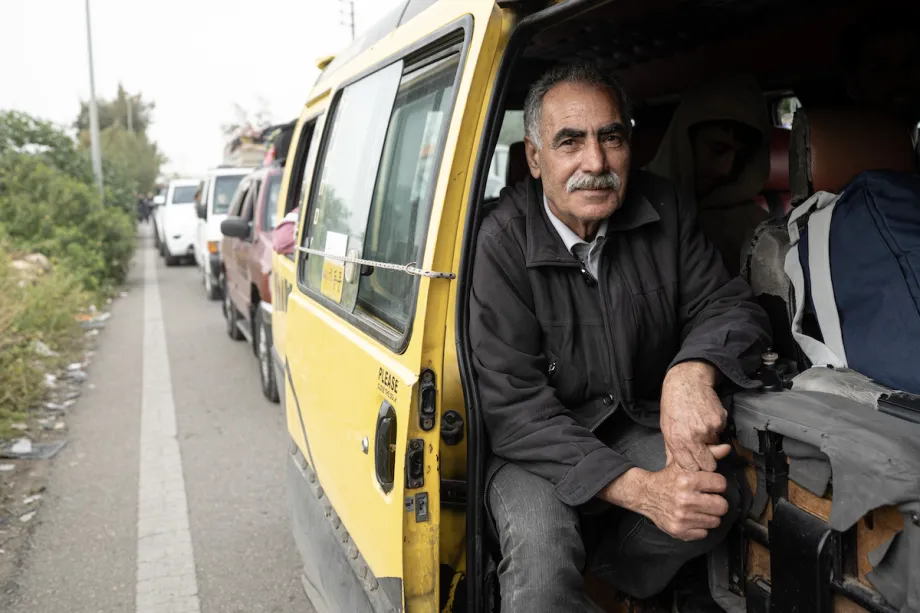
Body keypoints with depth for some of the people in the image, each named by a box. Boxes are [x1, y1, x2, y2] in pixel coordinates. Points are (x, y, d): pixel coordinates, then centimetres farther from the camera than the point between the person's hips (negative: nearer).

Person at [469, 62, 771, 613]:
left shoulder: (664, 209, -5)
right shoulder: (504, 241, -19)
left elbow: (730, 305, -3)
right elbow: (512, 403, -23)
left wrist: (691, 371, -29)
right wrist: (637, 489, -34)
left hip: (641, 425, 6)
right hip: (540, 446, -5)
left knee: (716, 496, -21)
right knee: (541, 549, -33)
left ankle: (600, 566, 1)